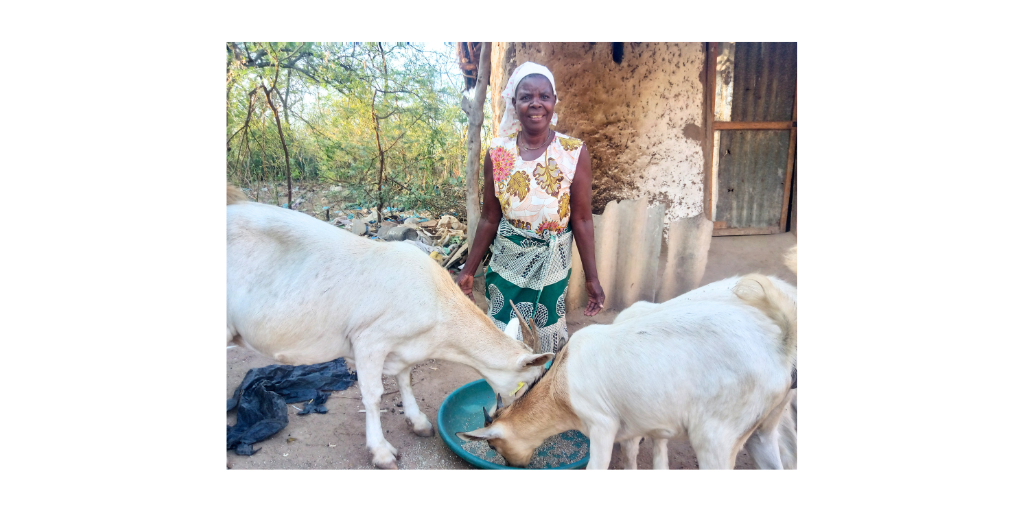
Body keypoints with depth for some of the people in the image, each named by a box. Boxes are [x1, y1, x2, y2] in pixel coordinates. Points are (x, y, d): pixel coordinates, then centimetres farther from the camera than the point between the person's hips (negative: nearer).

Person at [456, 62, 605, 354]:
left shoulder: (574, 152, -10)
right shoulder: (497, 153, -5)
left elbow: (582, 220, -8)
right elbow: (490, 219, 0)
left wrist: (592, 279, -7)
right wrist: (468, 271, 2)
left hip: (552, 265, -1)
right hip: (506, 264, 2)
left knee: (547, 339, 12)